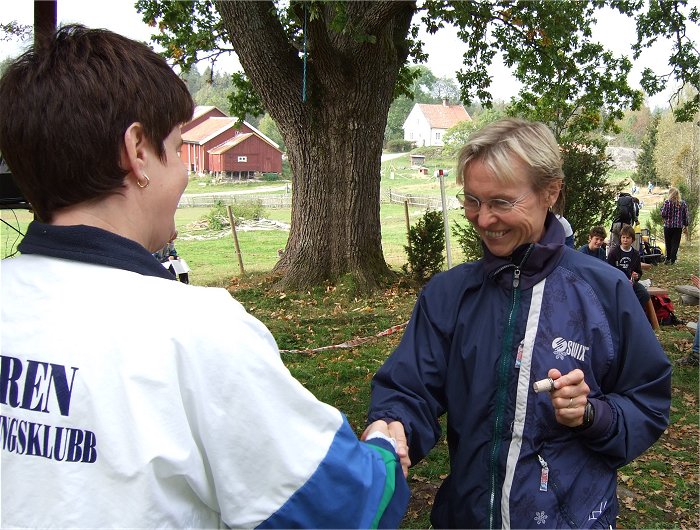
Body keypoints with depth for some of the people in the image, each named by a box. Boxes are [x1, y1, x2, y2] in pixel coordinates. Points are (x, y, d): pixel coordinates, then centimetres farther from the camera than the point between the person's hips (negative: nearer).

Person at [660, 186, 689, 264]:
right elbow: (685, 216, 4)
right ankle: (672, 259, 2)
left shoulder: (667, 202, -10)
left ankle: (668, 259, 21)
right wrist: (686, 225, 13)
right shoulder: (683, 203, 1)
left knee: (668, 243, 12)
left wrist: (662, 208, 7)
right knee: (675, 243, 6)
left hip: (668, 226, -2)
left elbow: (663, 214, -12)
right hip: (679, 226, 2)